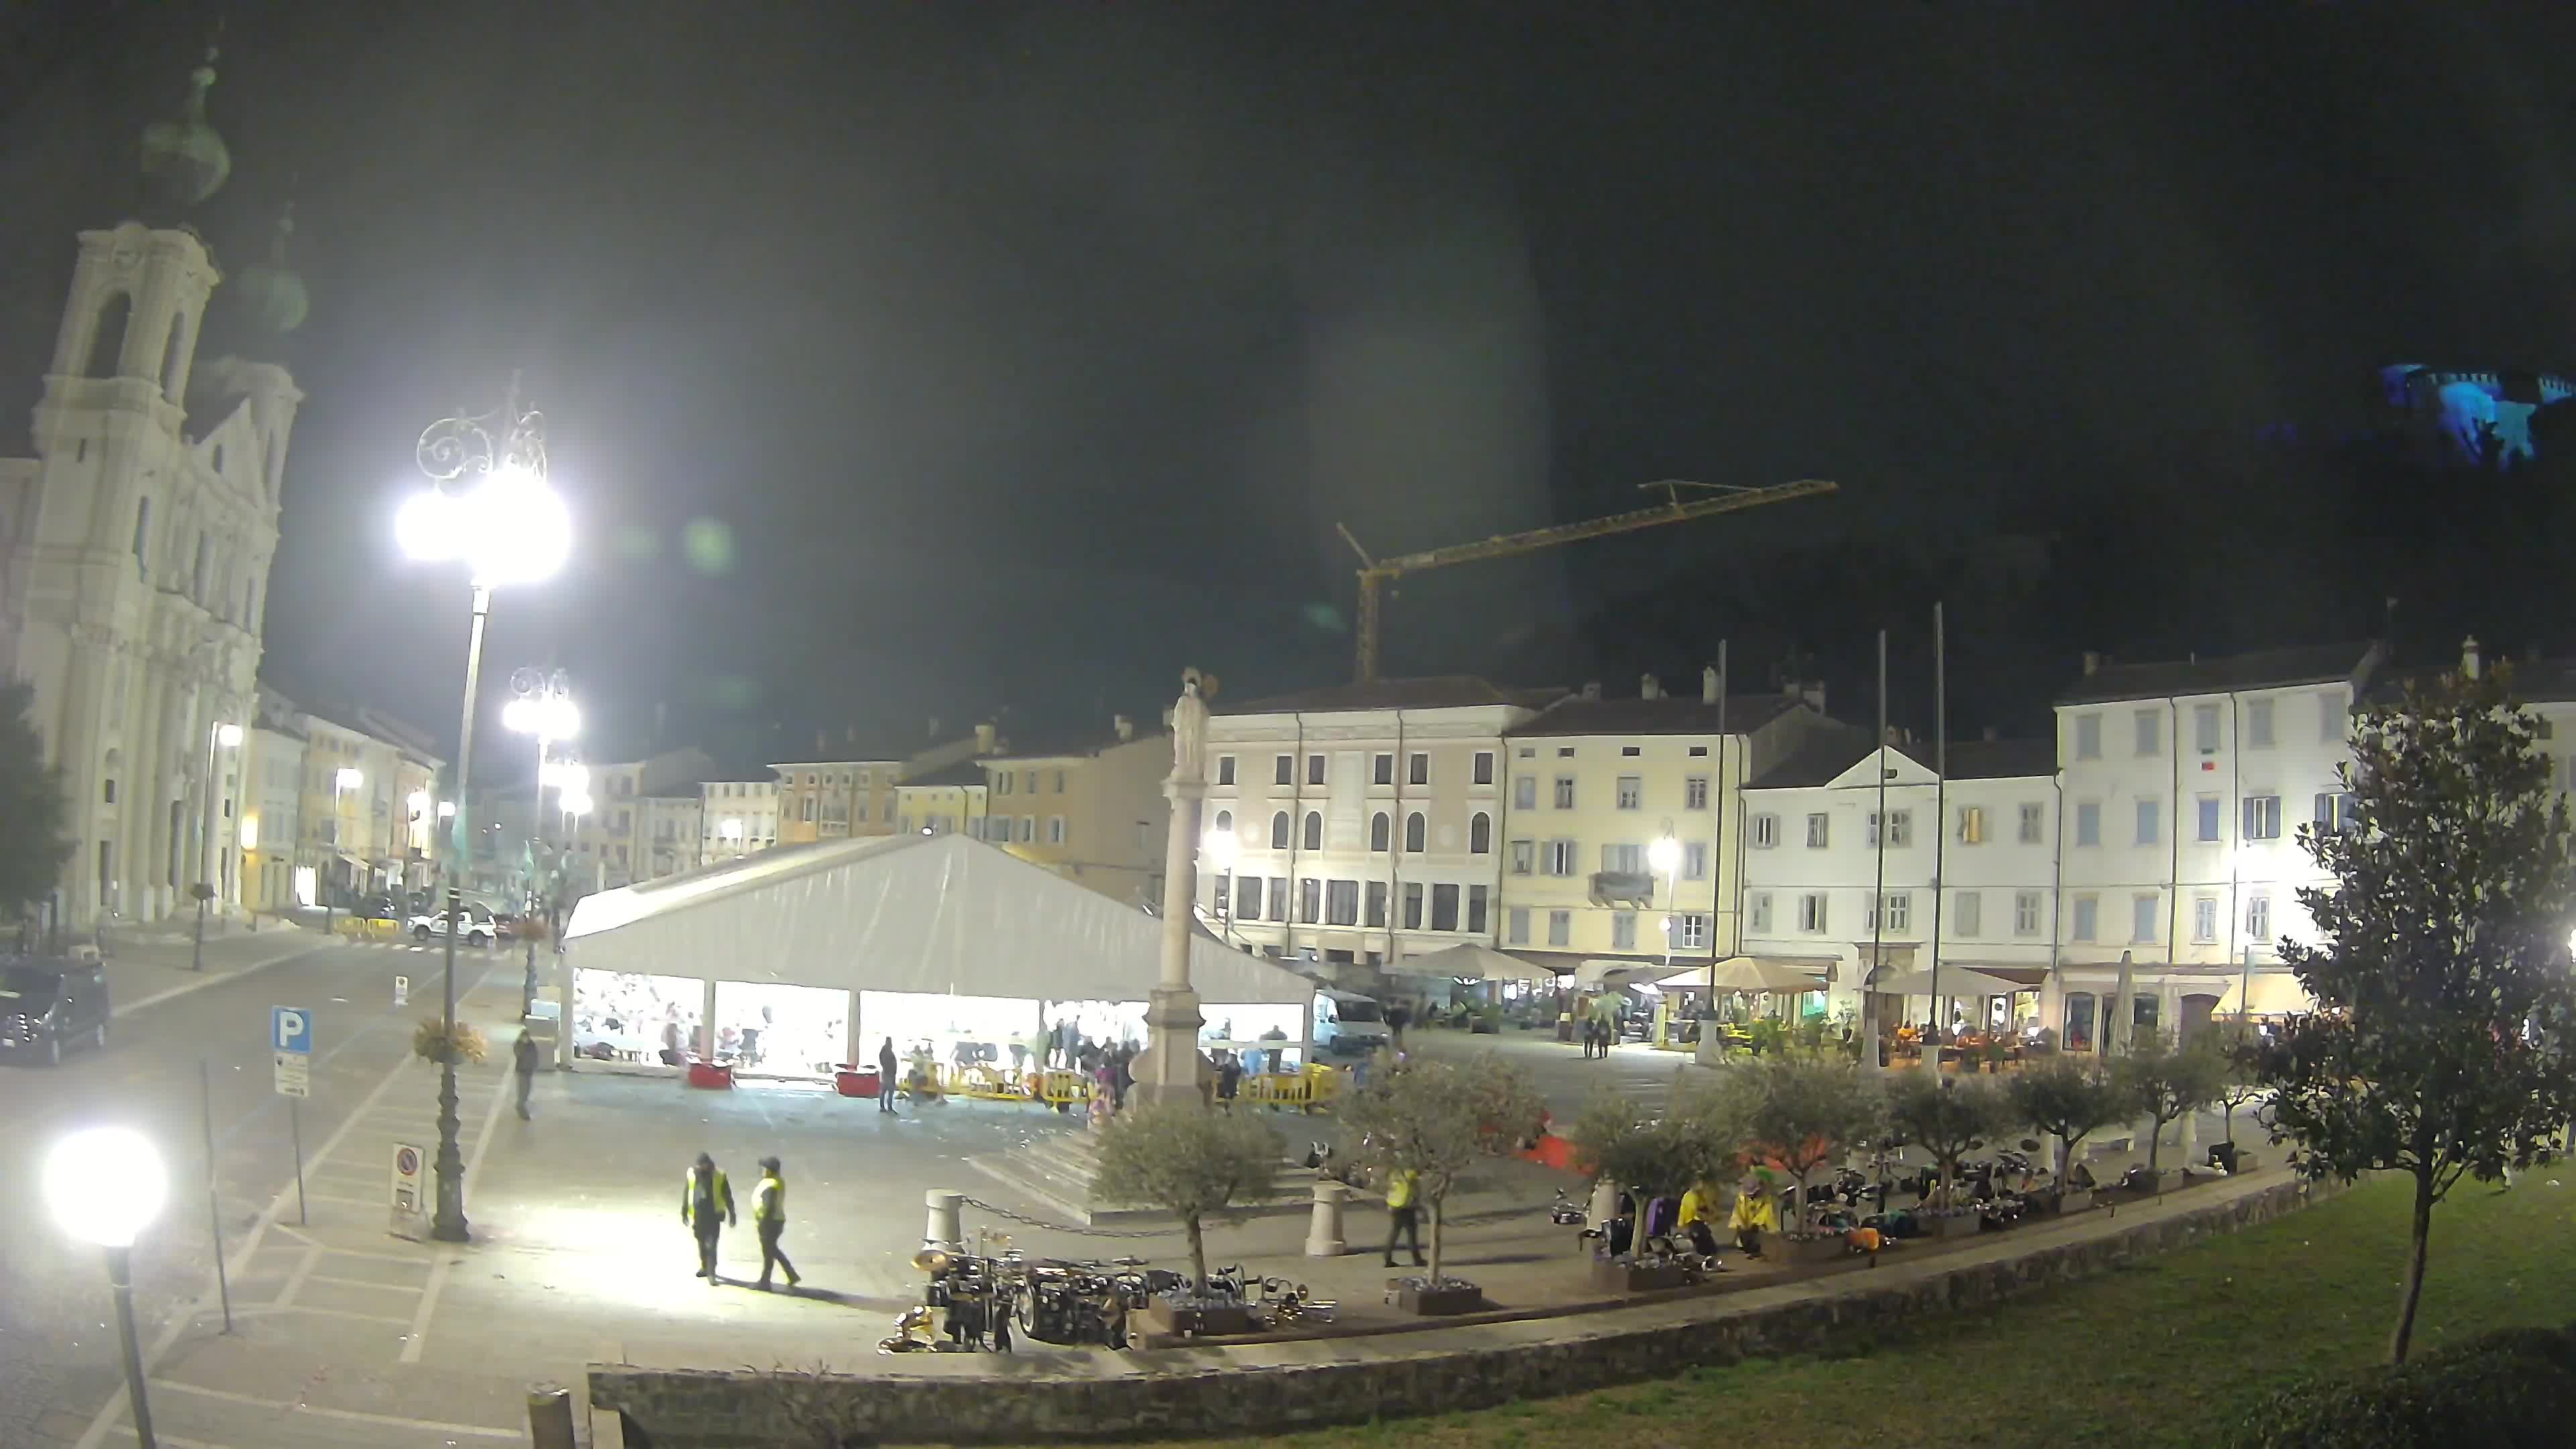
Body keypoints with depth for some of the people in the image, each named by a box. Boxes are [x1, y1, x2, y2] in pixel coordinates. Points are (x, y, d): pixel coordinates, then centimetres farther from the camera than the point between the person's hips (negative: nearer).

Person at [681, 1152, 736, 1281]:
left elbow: (727, 1195, -1)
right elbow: (685, 1194, 7)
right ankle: (705, 1267, 34)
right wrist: (684, 1213, 7)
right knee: (702, 1243, 16)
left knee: (711, 1245, -9)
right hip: (698, 1215, 3)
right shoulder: (691, 1174, -1)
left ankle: (711, 1273, -7)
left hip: (714, 1215, -3)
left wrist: (732, 1214, 0)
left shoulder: (719, 1175, -7)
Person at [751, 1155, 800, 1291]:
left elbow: (769, 1207, -28)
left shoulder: (770, 1186, -25)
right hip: (776, 1220, 10)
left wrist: (762, 1224, -21)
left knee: (768, 1252, 3)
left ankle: (765, 1282, 16)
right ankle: (792, 1275, 23)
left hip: (770, 1222, -10)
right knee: (773, 1250, 22)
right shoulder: (779, 1180, 5)